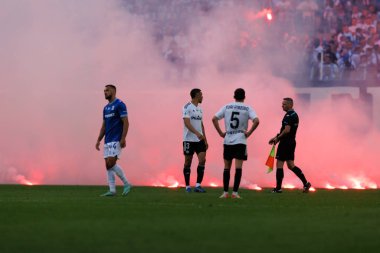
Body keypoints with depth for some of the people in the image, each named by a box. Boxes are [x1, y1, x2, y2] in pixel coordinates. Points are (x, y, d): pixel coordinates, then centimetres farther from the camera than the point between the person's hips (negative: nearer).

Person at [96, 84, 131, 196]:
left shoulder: (120, 105, -8)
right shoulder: (106, 108, 17)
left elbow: (125, 122, -13)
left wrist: (123, 139, -20)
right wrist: (98, 140, 15)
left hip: (116, 140, -8)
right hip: (108, 141, 8)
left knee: (111, 163, -16)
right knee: (108, 165, 3)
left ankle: (126, 184, -3)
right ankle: (112, 190, 4)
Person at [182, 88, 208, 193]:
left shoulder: (199, 109, 16)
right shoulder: (187, 107, -8)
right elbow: (187, 123, -19)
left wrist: (205, 140, 16)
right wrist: (197, 133, -31)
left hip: (199, 139, 6)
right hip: (189, 139, -6)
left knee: (202, 160, -8)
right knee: (188, 162, 1)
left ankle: (198, 185, -8)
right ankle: (187, 186, 9)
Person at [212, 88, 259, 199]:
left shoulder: (227, 107, 7)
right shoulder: (247, 108, 0)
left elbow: (214, 119, 1)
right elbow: (256, 121, -15)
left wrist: (221, 133, 4)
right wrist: (249, 133, -6)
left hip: (227, 141, 2)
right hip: (240, 141, -2)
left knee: (227, 167, 9)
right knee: (238, 167, -4)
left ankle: (225, 192, 9)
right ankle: (235, 192, -10)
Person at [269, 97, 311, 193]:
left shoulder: (288, 116, -16)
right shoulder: (294, 115, 15)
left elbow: (287, 130, -25)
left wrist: (278, 138, -12)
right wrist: (276, 137, 19)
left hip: (285, 142, -10)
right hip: (291, 142, 10)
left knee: (279, 164, -2)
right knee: (291, 165, 13)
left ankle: (278, 188, 0)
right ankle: (305, 183, 8)